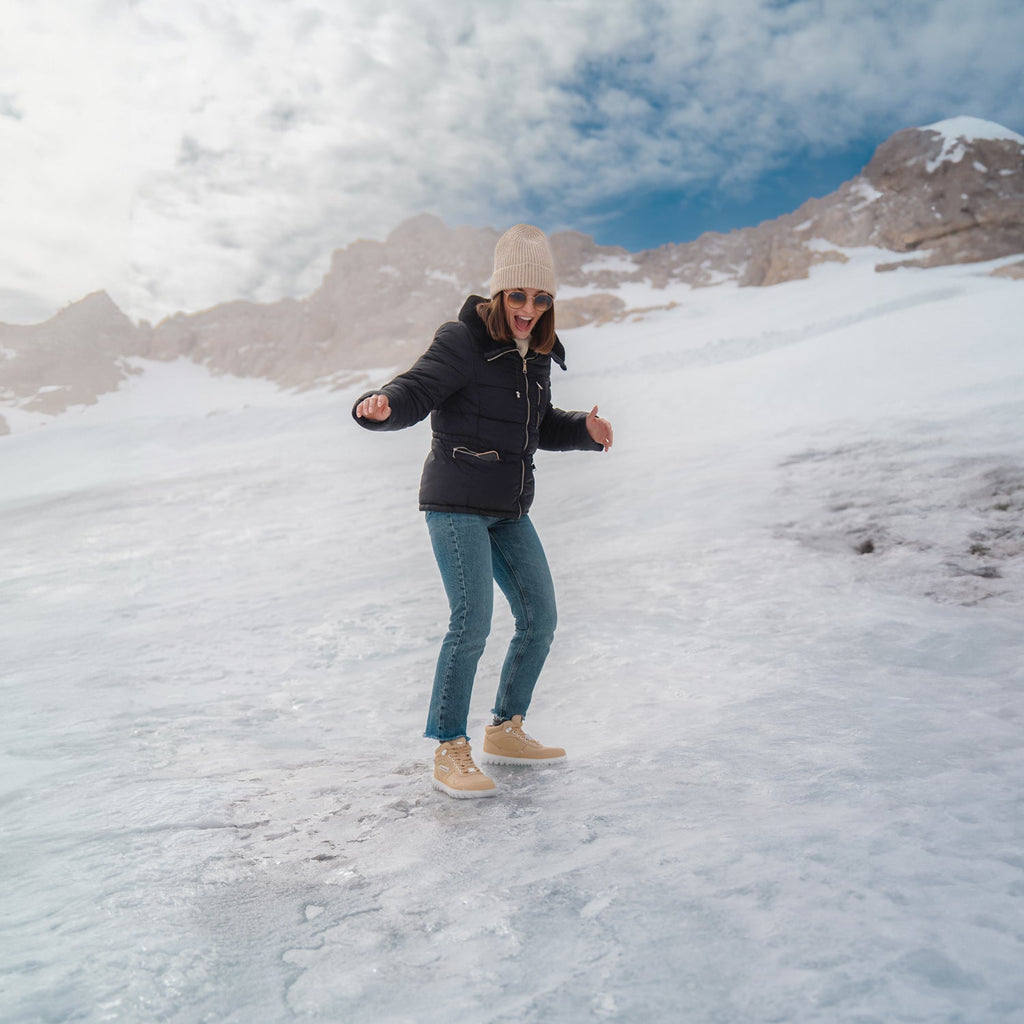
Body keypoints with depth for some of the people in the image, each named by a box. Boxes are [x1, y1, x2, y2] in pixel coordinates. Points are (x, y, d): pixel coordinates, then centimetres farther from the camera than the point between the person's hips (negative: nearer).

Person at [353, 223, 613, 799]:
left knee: (540, 619, 9)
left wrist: (586, 431, 3)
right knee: (472, 621, -15)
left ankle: (506, 733, 25)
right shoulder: (462, 341, -11)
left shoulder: (536, 352, 11)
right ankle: (450, 752, 1)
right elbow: (416, 391, -19)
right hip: (457, 504, -8)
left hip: (510, 510, 8)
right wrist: (381, 407, -41)